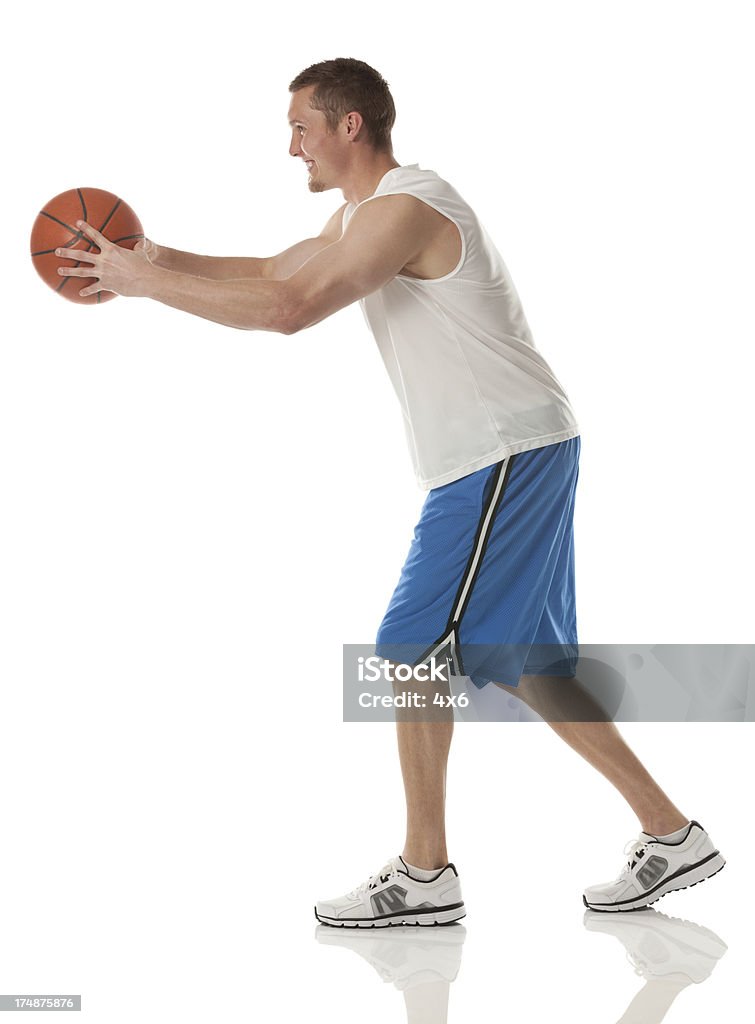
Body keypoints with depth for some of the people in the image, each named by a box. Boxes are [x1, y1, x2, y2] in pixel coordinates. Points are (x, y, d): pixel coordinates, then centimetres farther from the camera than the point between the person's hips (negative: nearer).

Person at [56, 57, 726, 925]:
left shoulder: (404, 208, -16)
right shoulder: (362, 211, 18)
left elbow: (289, 311, -26)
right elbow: (275, 272, 26)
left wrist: (146, 282, -18)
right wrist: (161, 258, 12)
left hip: (506, 454, -10)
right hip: (510, 458, 10)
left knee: (413, 650, -6)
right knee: (522, 663, 12)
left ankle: (424, 875, 4)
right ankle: (670, 835, 17)